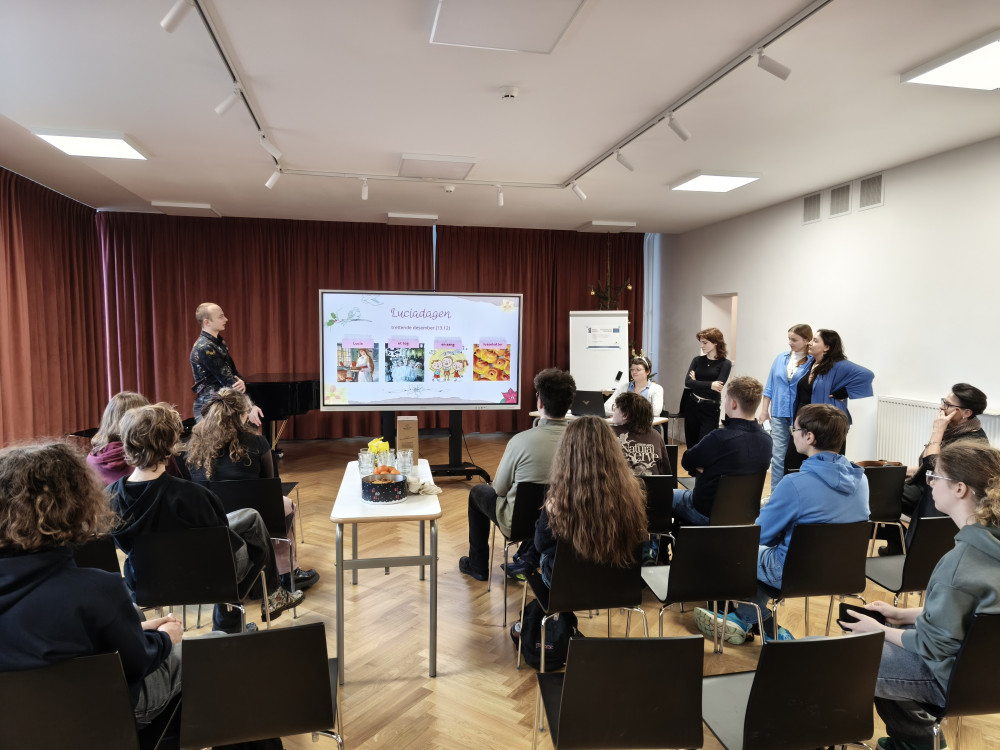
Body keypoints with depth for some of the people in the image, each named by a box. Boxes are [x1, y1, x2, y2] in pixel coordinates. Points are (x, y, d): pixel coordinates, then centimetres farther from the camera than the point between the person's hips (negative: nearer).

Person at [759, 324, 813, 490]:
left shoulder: (813, 362, -6)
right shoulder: (781, 358, 7)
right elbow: (770, 387, 11)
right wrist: (764, 411, 10)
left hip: (800, 417, -3)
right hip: (779, 415, 3)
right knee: (778, 457, 3)